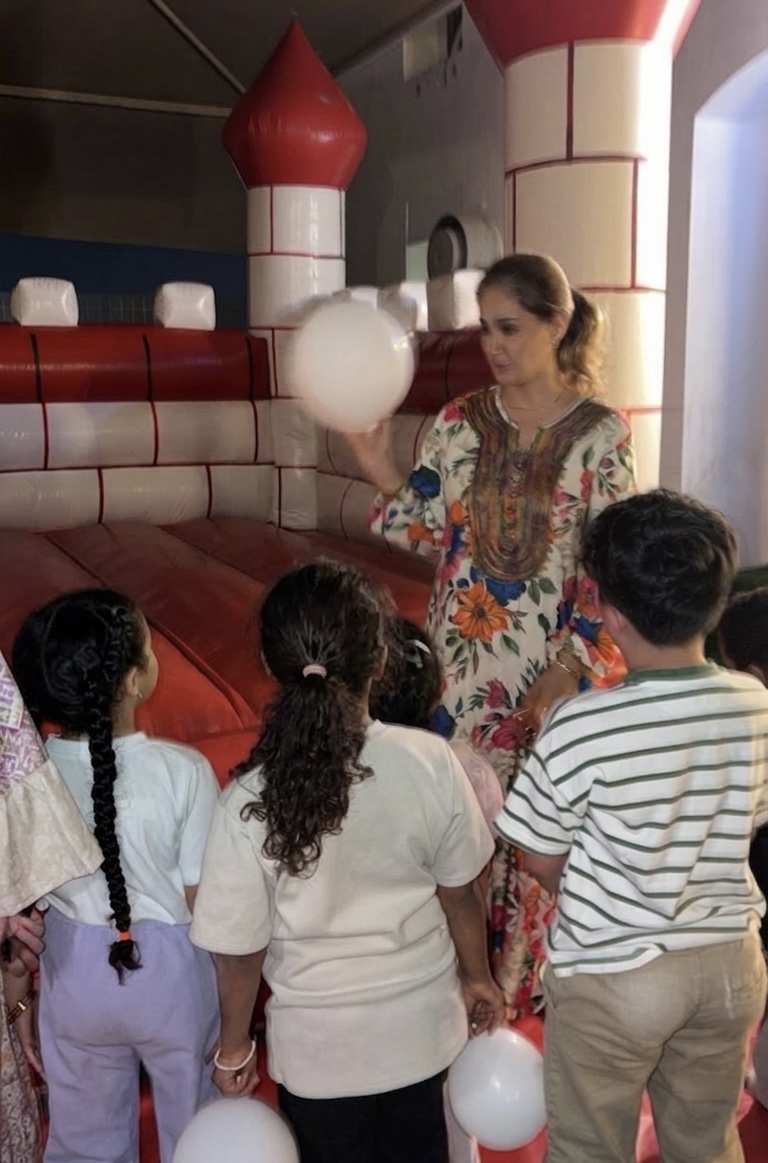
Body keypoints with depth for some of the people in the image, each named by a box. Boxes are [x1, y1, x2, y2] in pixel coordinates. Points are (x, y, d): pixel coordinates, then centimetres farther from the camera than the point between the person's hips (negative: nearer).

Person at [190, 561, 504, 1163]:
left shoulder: (250, 800, -26)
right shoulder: (430, 762, -22)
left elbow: (241, 949, -14)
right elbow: (461, 891, -8)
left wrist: (234, 1047, 4)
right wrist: (478, 977, 11)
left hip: (320, 1045, -1)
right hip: (420, 1022, 2)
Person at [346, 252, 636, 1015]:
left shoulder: (601, 434, -8)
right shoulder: (460, 422, 0)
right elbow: (429, 530, 1)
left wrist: (570, 669, -14)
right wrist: (377, 467, -15)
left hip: (557, 665, -3)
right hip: (463, 656, 3)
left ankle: (520, 982, 34)